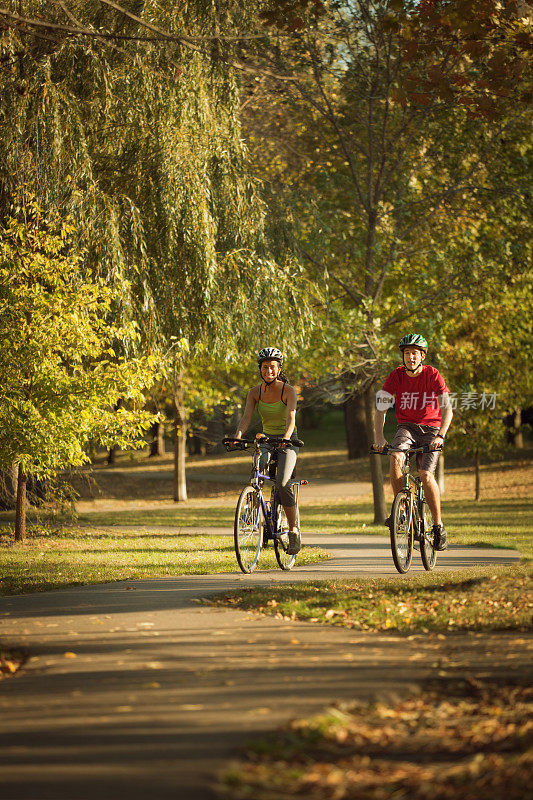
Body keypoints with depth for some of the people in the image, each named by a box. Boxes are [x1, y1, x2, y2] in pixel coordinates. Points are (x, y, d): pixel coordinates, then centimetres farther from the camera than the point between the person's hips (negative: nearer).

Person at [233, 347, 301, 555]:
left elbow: (290, 417, -26)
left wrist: (286, 438, -45)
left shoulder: (288, 390, -12)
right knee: (258, 468, -28)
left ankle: (294, 530, -10)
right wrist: (237, 437, -32)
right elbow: (246, 417, -12)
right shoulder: (255, 392, -2)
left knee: (282, 483, -24)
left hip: (288, 441, -4)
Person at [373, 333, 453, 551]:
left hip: (430, 429, -2)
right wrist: (379, 437, -23)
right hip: (406, 427, 2)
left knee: (426, 475, -21)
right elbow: (381, 408, -8)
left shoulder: (433, 375, -12)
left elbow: (447, 409, -18)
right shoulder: (396, 376, -6)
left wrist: (440, 436, -33)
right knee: (395, 457, -30)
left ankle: (438, 526, -7)